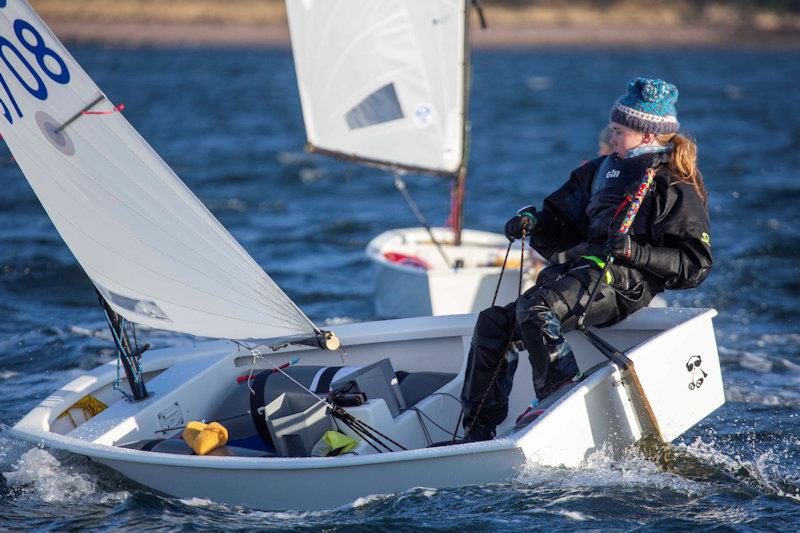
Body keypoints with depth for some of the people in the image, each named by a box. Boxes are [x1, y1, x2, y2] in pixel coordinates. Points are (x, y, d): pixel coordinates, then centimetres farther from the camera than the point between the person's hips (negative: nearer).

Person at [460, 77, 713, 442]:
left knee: (534, 309, -32)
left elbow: (695, 265, -8)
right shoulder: (605, 169, 24)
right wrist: (532, 221, 6)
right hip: (578, 271, 8)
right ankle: (478, 433, -3)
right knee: (493, 322, -4)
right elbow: (561, 226, 28)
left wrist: (636, 252, -20)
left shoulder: (677, 188, 0)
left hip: (622, 280, -8)